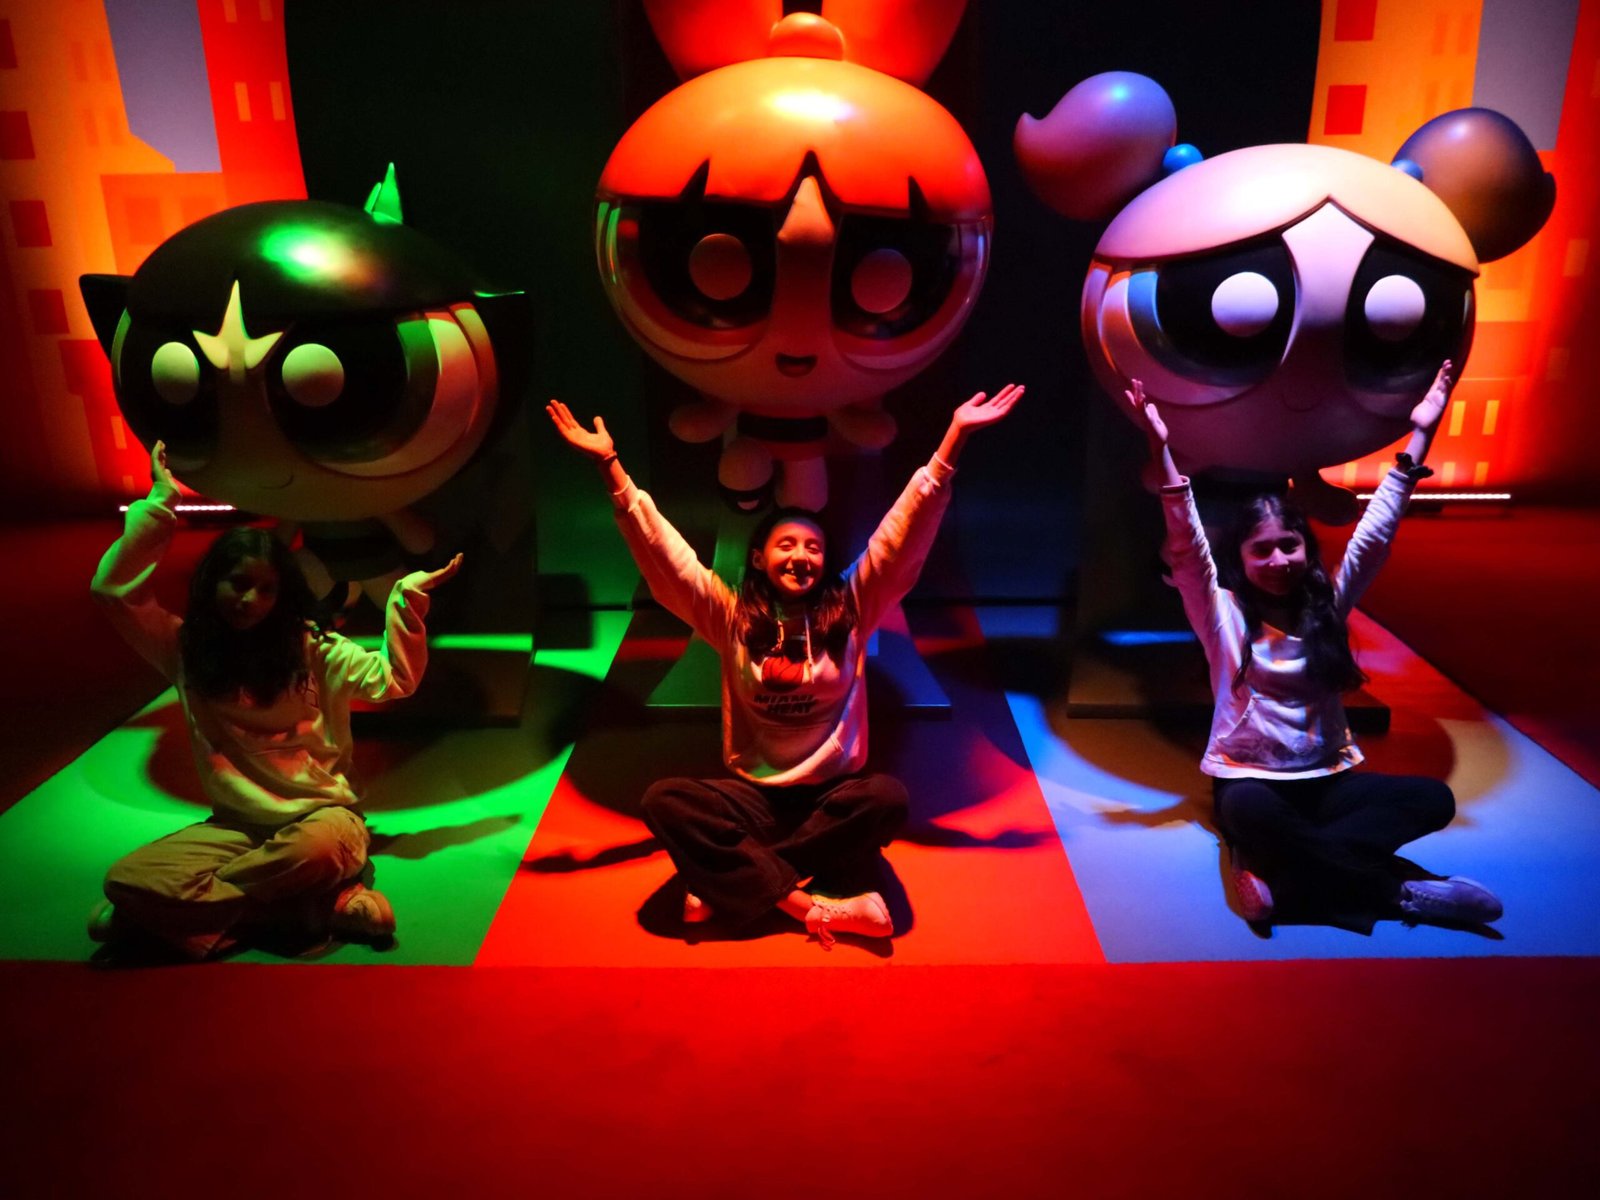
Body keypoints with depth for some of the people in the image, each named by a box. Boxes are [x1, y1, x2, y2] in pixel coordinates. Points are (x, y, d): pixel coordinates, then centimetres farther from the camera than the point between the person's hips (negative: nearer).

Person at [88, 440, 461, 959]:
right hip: (234, 826, 3)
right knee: (127, 879, -25)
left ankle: (187, 909, -13)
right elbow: (113, 589, -4)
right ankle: (325, 908, -27)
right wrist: (160, 502, -6)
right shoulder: (186, 649, 5)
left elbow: (394, 678, -5)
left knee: (317, 847, -41)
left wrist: (408, 597, -15)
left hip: (320, 815, -2)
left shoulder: (313, 650, 2)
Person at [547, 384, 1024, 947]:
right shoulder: (730, 616, 1)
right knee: (663, 801, -25)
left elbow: (906, 530, -6)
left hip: (835, 795, 0)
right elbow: (660, 548, -5)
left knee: (888, 797, -33)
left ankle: (731, 886, -23)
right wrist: (610, 466, -14)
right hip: (754, 798, 0)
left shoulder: (851, 609, 0)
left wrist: (954, 437, -13)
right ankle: (809, 906, -31)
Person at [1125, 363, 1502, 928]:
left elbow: (1375, 535, 1)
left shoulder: (1327, 607, 6)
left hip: (1327, 779, 5)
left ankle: (1283, 882, -31)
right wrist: (1162, 453, -27)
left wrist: (1418, 436, -5)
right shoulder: (1223, 614, -3)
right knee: (1250, 811, -39)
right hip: (1249, 778, -4)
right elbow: (1188, 548, -16)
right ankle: (1399, 895, -28)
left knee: (1433, 798, -21)